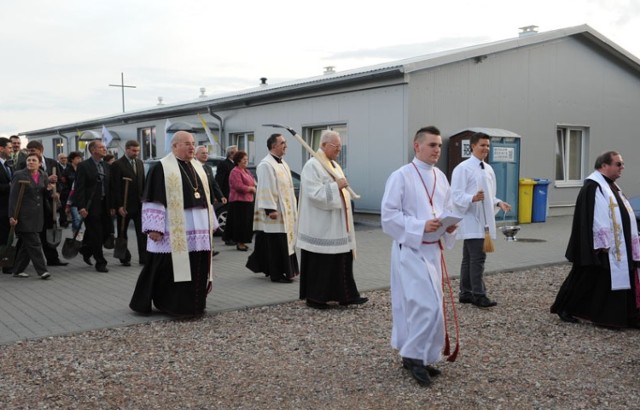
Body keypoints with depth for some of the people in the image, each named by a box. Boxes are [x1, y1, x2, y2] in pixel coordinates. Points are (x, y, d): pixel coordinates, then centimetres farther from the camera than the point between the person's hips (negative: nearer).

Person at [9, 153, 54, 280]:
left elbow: (45, 195, 18)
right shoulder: (19, 175, -7)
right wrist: (12, 216, -16)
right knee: (34, 243, -7)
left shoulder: (43, 175, 9)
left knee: (27, 244, 11)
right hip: (24, 216, -6)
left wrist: (49, 189, -5)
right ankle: (42, 270, -5)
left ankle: (18, 270, 21)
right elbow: (13, 197, -10)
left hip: (37, 216, 6)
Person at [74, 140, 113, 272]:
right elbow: (79, 188, -11)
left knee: (105, 232, 7)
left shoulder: (106, 166, 12)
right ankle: (100, 263, 9)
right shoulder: (84, 166, -7)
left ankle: (86, 251, 31)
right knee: (96, 235, -1)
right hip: (91, 206, -6)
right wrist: (81, 207, -18)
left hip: (104, 205, 6)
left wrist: (111, 206, 9)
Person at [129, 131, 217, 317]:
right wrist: (154, 228, -17)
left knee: (197, 268, 9)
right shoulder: (162, 168, -6)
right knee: (169, 268, -2)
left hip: (198, 228, 7)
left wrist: (211, 223, 16)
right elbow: (153, 199, -11)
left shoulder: (197, 167, 15)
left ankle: (193, 302, 21)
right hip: (174, 228, -7)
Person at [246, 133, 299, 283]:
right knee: (276, 243, -4)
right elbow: (265, 189, -20)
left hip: (286, 211, 9)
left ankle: (286, 270, 23)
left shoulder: (283, 164, 15)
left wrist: (292, 208, 19)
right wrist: (270, 209, -24)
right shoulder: (266, 164, -14)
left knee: (285, 241, 14)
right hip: (275, 212, -9)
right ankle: (276, 274, 3)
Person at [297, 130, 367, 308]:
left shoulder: (334, 165, 16)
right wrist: (336, 186, -22)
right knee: (319, 263, 0)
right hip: (320, 227, -9)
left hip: (337, 226, 9)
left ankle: (346, 295, 15)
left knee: (342, 261, 9)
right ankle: (314, 297, 11)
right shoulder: (312, 166, -12)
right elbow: (314, 193, -23)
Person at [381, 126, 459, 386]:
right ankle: (414, 355, 2)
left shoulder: (441, 177, 10)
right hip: (410, 250, -7)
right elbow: (389, 215, -14)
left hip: (433, 250, 7)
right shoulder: (401, 176, -11)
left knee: (417, 305, 14)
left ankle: (416, 356, 25)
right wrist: (422, 226, -23)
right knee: (428, 305, -13)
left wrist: (449, 225, -5)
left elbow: (448, 210, 17)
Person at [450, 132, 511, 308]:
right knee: (478, 257, -11)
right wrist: (472, 198, -32)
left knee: (470, 258, 12)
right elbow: (456, 194, -16)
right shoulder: (463, 168, -10)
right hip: (471, 220, -8)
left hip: (482, 220, 8)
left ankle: (466, 293, 19)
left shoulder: (488, 169, 14)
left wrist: (499, 202, 4)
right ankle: (478, 295, -5)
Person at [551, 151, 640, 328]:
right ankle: (563, 307, 14)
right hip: (599, 247, -9)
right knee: (586, 278, 0)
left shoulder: (611, 186, 15)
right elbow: (593, 217, -22)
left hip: (618, 246, 9)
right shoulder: (593, 187, -16)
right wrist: (601, 244, -24)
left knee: (618, 279, 9)